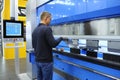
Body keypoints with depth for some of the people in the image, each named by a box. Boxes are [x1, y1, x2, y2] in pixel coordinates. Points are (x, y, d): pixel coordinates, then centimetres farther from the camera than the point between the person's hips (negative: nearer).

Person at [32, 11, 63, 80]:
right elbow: (53, 44, -19)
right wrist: (61, 38, -3)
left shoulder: (35, 30, 8)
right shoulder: (47, 29, -17)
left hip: (38, 60, 8)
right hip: (46, 61, -8)